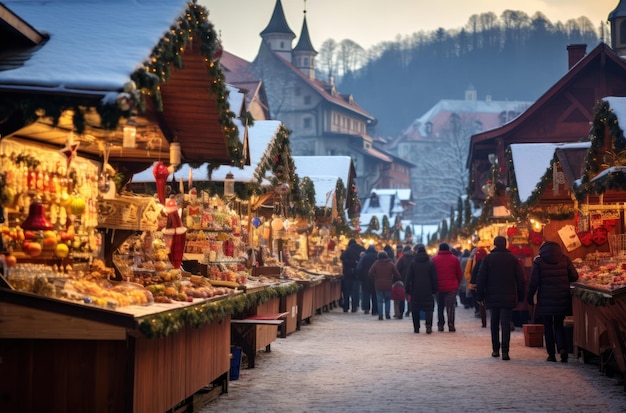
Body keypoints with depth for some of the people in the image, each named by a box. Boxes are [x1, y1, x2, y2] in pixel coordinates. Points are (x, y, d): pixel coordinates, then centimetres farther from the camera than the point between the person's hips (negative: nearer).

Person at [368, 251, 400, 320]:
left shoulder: (376, 264, -1)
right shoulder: (391, 264, 2)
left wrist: (375, 279, 7)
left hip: (378, 285, -1)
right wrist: (392, 281, 15)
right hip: (388, 285, 1)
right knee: (387, 300, 16)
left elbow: (370, 273, -7)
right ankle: (387, 314, 8)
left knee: (379, 301, 5)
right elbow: (397, 275, 0)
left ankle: (380, 315, -1)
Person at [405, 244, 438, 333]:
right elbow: (434, 278, 1)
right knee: (429, 308, 2)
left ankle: (416, 328, 8)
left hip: (415, 291, 0)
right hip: (428, 291, 0)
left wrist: (408, 291, 4)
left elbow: (408, 278, 0)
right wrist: (434, 291, 6)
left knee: (415, 309, 9)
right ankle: (428, 325, -17)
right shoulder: (431, 263, 0)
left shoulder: (412, 263, 0)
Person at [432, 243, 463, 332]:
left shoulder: (434, 259, 2)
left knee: (440, 307, 12)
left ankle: (440, 325, 12)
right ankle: (451, 325, -12)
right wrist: (457, 283, 19)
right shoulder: (455, 259, 2)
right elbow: (459, 274, 4)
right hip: (452, 287, -1)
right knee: (451, 306, -2)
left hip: (439, 287, 1)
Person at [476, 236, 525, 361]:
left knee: (494, 323, 14)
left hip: (492, 297, 0)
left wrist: (480, 296, 3)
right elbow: (520, 279, 3)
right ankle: (505, 351, -13)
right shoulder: (513, 259, 2)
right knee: (506, 324, -2)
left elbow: (481, 279, -2)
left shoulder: (487, 258, -1)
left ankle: (495, 350, 16)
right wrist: (520, 296, 9)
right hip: (508, 298, 0)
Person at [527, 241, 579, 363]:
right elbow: (574, 276, 1)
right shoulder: (565, 259, 2)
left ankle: (551, 354, 7)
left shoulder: (538, 261, -4)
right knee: (559, 325, 11)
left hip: (545, 299, -2)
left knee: (548, 326, 8)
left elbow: (534, 281, -6)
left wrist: (530, 296, 5)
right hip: (562, 298, 2)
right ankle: (562, 348, -12)